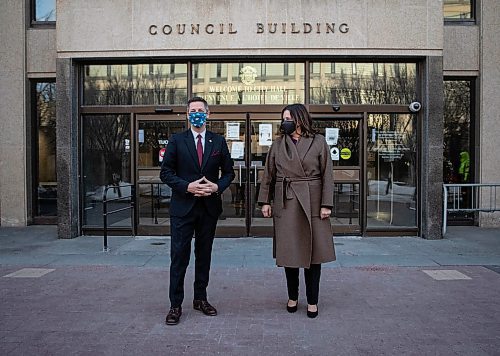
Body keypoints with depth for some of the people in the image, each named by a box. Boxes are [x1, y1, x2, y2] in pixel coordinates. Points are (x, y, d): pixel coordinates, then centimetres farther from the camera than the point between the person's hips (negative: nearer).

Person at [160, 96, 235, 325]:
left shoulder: (218, 141, 7)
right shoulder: (177, 141, 1)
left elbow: (228, 172, 10)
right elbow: (166, 173, -2)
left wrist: (218, 187, -9)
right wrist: (187, 186, -15)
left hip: (209, 206, 2)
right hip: (183, 206, -2)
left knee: (204, 254, 12)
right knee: (179, 255, 0)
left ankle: (200, 299, 26)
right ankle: (175, 305, 10)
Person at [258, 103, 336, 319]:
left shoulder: (318, 142, 0)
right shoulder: (278, 145, 7)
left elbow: (327, 175, -2)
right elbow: (268, 175, 10)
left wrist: (326, 204, -7)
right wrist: (265, 201, 3)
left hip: (312, 204, -2)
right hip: (285, 204, 2)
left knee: (313, 252, 4)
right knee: (289, 252, 8)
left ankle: (312, 301, 17)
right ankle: (292, 297, 25)